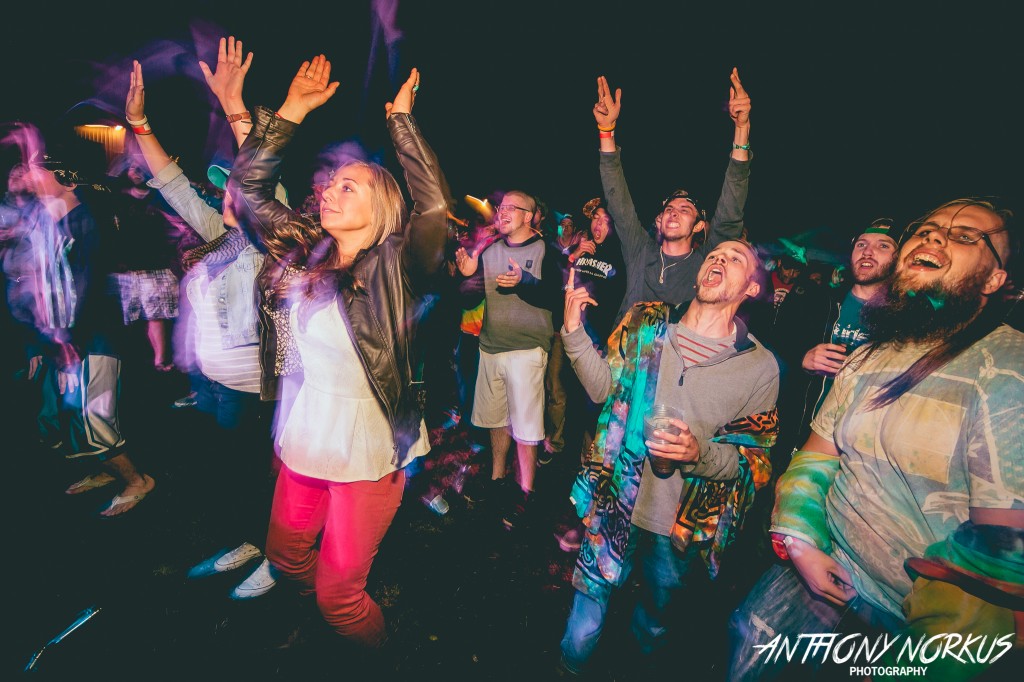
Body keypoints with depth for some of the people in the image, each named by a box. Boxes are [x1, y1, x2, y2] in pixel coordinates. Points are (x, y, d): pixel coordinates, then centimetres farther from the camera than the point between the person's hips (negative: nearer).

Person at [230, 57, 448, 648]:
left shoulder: (395, 267, -12)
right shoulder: (303, 253, 2)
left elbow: (435, 206, -27)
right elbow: (247, 187, 5)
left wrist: (401, 117, -18)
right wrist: (292, 111, 1)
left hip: (368, 453, -6)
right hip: (302, 442, 6)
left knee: (339, 594, 9)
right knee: (286, 558, 26)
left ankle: (379, 658, 43)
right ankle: (333, 624, 58)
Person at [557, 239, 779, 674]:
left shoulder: (759, 366, -8)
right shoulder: (645, 324, -4)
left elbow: (756, 459, -3)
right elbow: (605, 390, -1)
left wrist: (701, 453, -23)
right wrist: (575, 332, -14)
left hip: (685, 530, 1)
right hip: (615, 507, 0)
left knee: (655, 623, 29)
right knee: (581, 636, 10)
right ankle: (570, 668, 44)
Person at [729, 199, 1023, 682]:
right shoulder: (870, 357, 3)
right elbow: (816, 455, 6)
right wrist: (799, 542, -7)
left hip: (915, 619, -5)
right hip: (828, 570, 5)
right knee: (750, 634, 13)